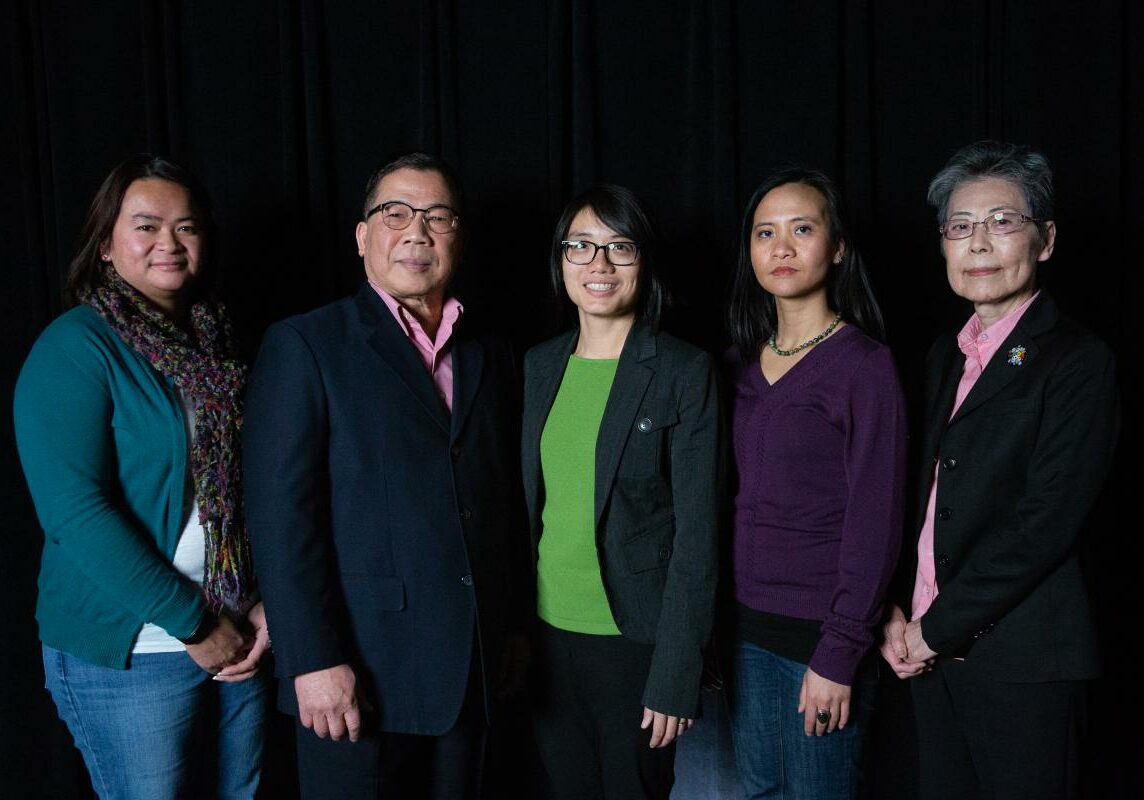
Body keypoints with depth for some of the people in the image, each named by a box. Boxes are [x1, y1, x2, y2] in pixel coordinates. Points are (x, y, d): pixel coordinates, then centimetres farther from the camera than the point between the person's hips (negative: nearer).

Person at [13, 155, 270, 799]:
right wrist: (192, 624, -17)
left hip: (237, 641, 6)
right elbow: (74, 511, -18)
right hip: (127, 651, -5)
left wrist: (266, 600, -5)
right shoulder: (74, 347, -10)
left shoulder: (216, 343, 7)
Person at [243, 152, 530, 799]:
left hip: (471, 668, 5)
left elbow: (507, 501, 13)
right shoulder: (305, 345, -5)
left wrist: (516, 625, 12)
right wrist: (313, 659, -16)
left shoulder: (491, 358, 11)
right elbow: (281, 513, -11)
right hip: (360, 668, -4)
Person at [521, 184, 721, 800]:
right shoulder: (540, 366, 5)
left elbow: (695, 533, -12)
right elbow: (528, 501, 10)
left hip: (635, 636, -4)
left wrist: (676, 675, -14)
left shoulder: (685, 372, -9)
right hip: (548, 632, 5)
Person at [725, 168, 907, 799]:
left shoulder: (862, 364, -11)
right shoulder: (743, 363, 6)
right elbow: (738, 502, 10)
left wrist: (838, 654, -15)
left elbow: (875, 524, -13)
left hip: (821, 629, -5)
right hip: (747, 628, 6)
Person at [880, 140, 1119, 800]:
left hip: (1022, 659, -6)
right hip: (932, 650, 6)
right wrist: (898, 611, 1)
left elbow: (1046, 523, -18)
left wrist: (936, 627, -14)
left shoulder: (1077, 361, -10)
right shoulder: (947, 356, 11)